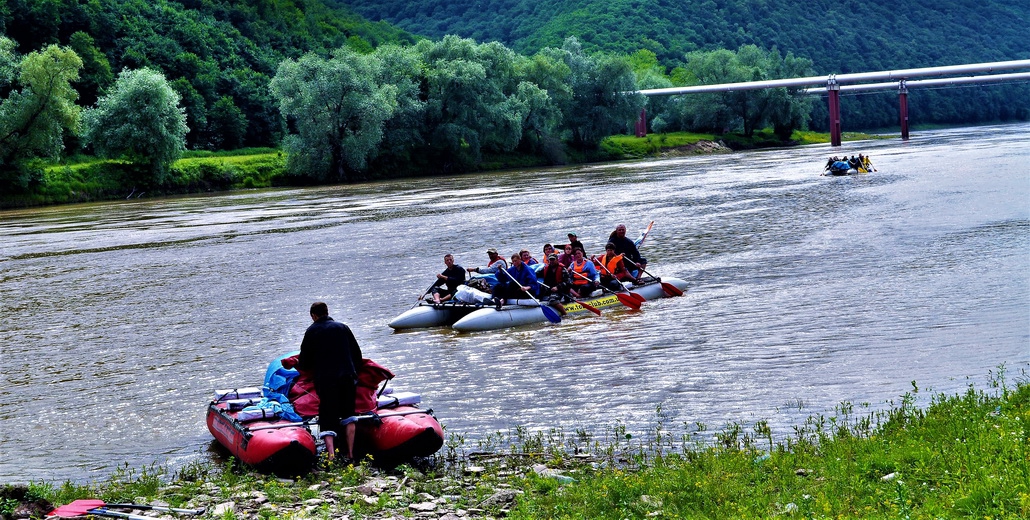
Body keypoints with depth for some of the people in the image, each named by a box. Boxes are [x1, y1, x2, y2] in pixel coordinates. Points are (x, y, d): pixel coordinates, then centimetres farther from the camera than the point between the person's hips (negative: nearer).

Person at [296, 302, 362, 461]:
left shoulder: (312, 331, 4)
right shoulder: (342, 327, 12)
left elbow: (304, 363, 6)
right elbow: (357, 354, 14)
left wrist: (298, 365, 29)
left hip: (326, 381, -3)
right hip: (348, 377, 3)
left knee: (328, 420, -3)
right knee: (349, 417, 16)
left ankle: (331, 455, -19)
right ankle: (350, 454, 16)